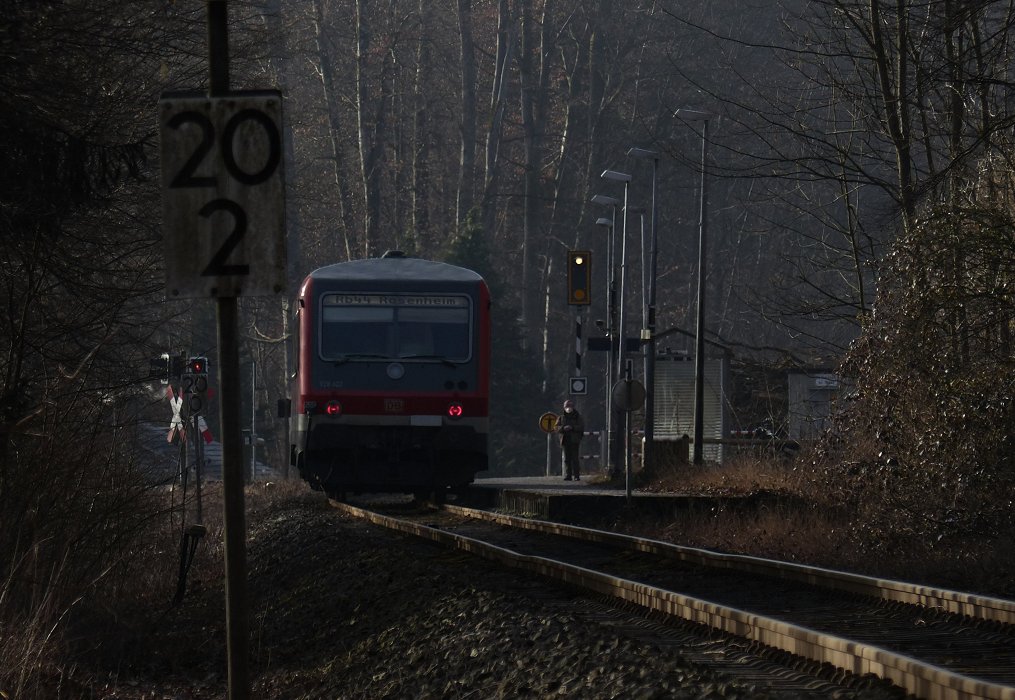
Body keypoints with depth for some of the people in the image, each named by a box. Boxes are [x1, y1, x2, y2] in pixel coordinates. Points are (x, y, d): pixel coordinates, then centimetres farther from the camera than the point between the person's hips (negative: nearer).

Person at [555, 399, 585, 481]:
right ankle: (568, 476, 4)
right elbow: (557, 428, 6)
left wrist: (572, 428, -19)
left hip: (574, 440, -3)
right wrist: (563, 428, -15)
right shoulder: (561, 417, 13)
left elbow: (581, 427, -5)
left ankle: (576, 475, -5)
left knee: (575, 458, -7)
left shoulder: (577, 417, 4)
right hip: (565, 440, 3)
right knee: (567, 459, 2)